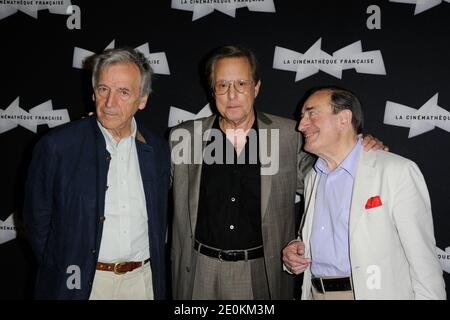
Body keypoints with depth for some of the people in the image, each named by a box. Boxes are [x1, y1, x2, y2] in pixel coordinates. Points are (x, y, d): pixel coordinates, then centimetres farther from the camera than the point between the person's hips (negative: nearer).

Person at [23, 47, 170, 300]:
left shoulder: (159, 149, 0)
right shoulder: (57, 146, -10)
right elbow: (38, 220, -3)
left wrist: (156, 275, 7)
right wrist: (63, 273, -1)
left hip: (143, 281, 3)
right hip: (79, 285, -2)